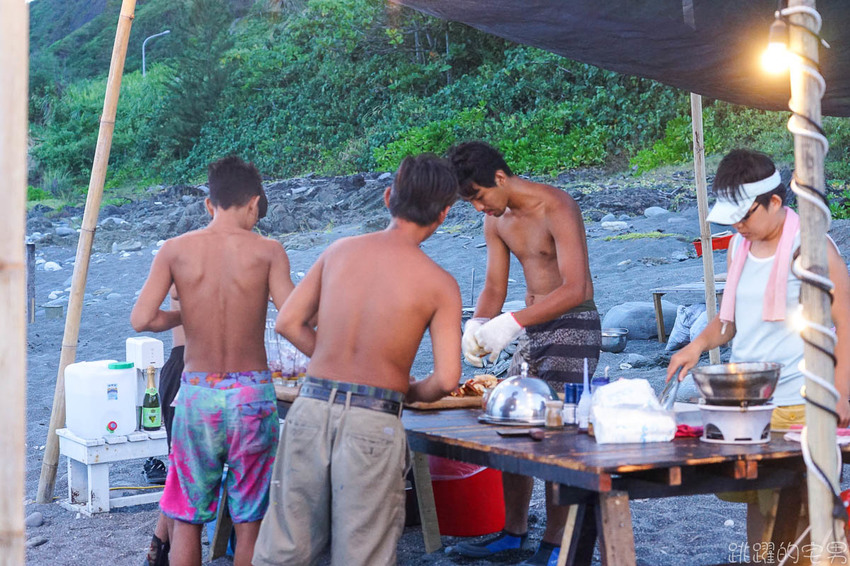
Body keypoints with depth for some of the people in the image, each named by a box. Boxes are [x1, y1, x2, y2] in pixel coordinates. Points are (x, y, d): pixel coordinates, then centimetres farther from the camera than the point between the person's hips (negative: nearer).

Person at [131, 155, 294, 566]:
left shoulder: (176, 250, -1)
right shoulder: (267, 251, -6)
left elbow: (141, 319, -7)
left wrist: (182, 317, 11)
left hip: (197, 393, 1)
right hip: (252, 393, -1)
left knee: (186, 519, 13)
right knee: (249, 520, 10)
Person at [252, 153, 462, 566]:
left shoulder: (340, 251, 5)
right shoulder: (439, 284, -6)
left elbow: (288, 323, 8)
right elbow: (446, 379, -10)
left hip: (312, 407, 4)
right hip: (373, 423, -3)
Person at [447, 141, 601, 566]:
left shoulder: (556, 208, -19)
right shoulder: (496, 220, 5)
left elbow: (575, 289, -26)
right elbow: (494, 287, 9)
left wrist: (512, 323, -33)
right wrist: (477, 324, -13)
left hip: (573, 326, -8)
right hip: (533, 328, 8)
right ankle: (513, 531, 18)